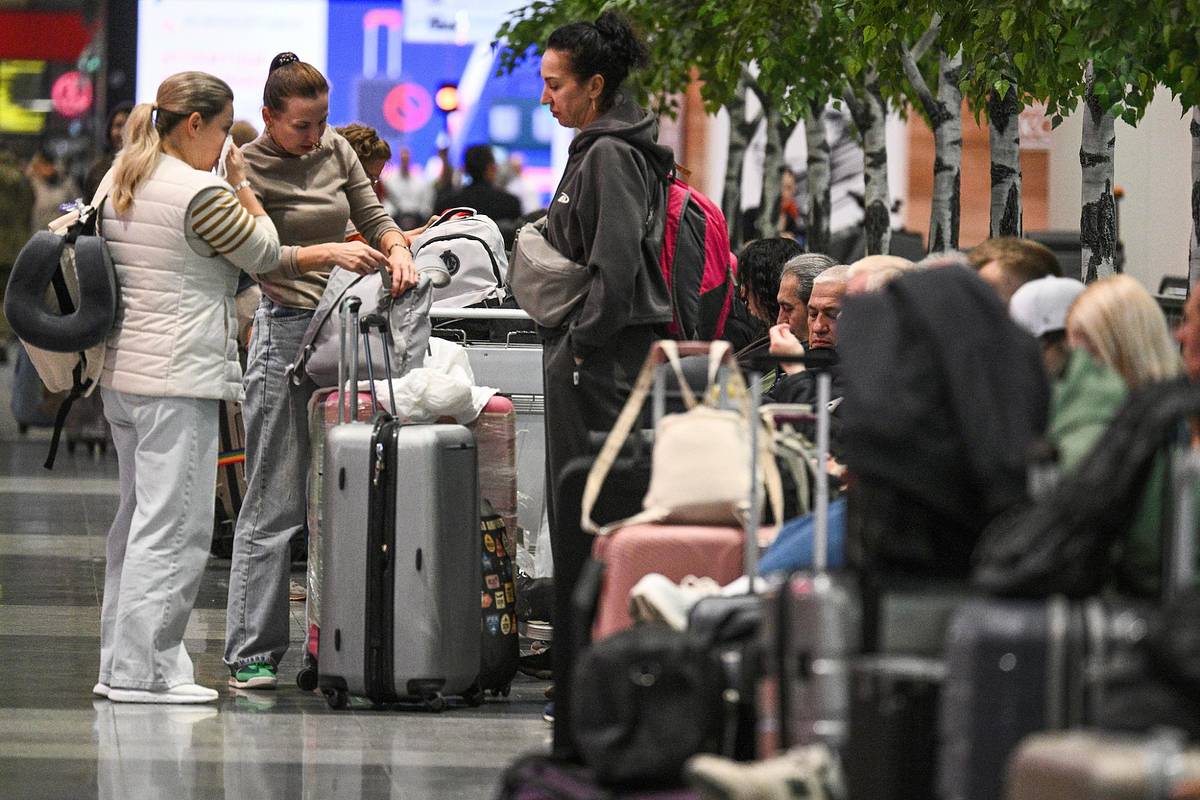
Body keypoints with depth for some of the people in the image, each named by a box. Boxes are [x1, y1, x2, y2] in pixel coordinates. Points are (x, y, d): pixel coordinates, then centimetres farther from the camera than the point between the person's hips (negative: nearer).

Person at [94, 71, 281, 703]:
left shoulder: (118, 182, 12)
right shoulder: (201, 193, -15)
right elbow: (263, 253, -3)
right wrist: (242, 186, 6)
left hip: (120, 372, 9)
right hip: (178, 377, -9)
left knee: (136, 518, 15)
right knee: (172, 525, -6)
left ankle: (120, 663, 19)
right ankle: (142, 670, -7)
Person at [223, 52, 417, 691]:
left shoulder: (336, 150, 11)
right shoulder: (250, 167, -7)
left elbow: (373, 216, 15)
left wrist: (396, 248, -7)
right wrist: (328, 254, -28)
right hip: (285, 330, -6)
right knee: (274, 501, -6)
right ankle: (251, 653, -3)